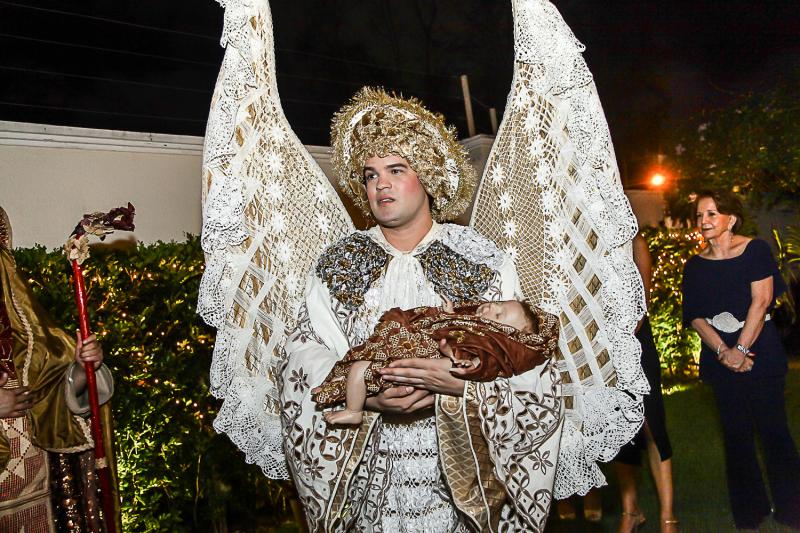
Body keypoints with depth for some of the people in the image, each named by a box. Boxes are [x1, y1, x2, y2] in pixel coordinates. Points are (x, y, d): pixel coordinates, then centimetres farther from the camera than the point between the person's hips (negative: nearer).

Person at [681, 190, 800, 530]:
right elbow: (695, 316, 1)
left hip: (761, 350, -3)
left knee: (772, 428, -1)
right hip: (720, 356, 3)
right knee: (736, 434, 7)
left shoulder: (755, 250, -2)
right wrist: (724, 352, -13)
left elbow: (761, 301, -10)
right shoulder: (695, 266, 6)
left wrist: (741, 349, -14)